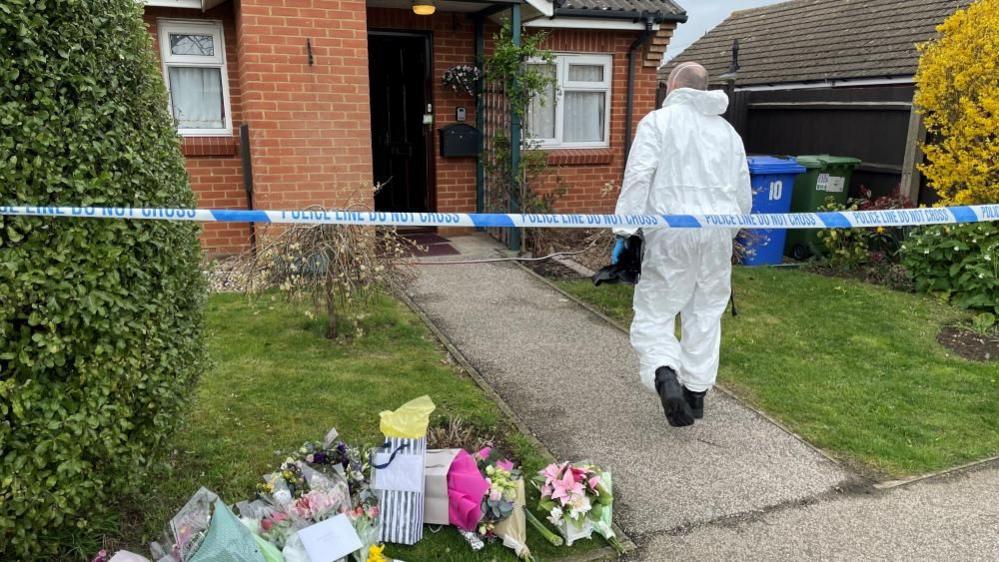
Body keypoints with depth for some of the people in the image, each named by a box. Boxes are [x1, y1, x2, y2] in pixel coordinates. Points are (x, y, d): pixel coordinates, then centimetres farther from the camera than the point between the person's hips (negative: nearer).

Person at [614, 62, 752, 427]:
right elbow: (744, 193, 19)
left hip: (670, 233, -5)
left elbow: (638, 176, -12)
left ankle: (665, 377, -21)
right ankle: (696, 390, 23)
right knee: (705, 315, 14)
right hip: (717, 231, 5)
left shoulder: (658, 121, 1)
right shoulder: (727, 130, 18)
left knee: (654, 314, 2)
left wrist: (625, 227, -11)